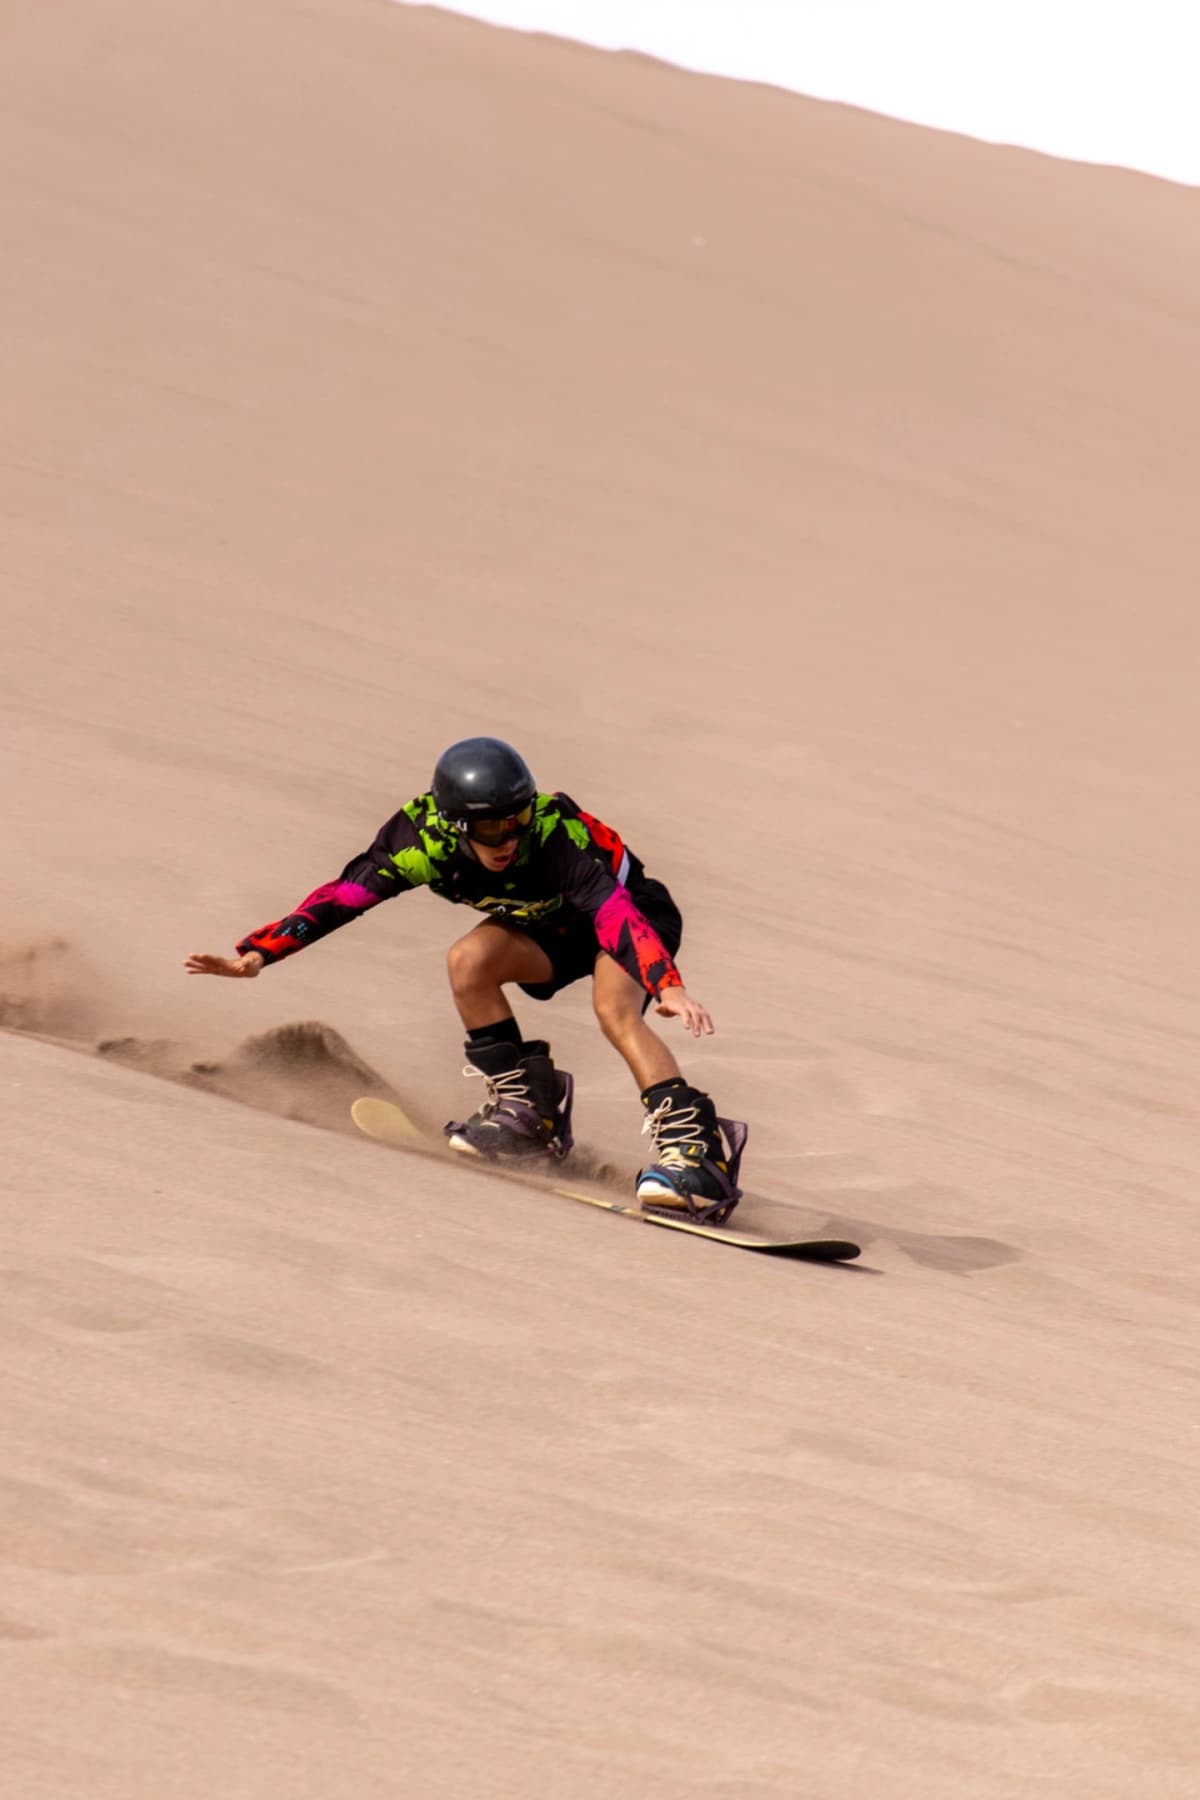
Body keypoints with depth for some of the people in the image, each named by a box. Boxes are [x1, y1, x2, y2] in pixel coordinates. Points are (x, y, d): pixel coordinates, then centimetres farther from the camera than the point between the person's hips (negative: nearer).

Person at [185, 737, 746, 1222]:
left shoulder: (554, 830, -37)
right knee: (469, 960, -22)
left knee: (613, 1008, -32)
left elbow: (615, 913, -46)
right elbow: (342, 896, -21)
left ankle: (699, 1147, -37)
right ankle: (526, 1110, -7)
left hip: (634, 912, -5)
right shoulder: (424, 836, -25)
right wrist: (257, 954, -29)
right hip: (556, 924, 5)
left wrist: (668, 986, -61)